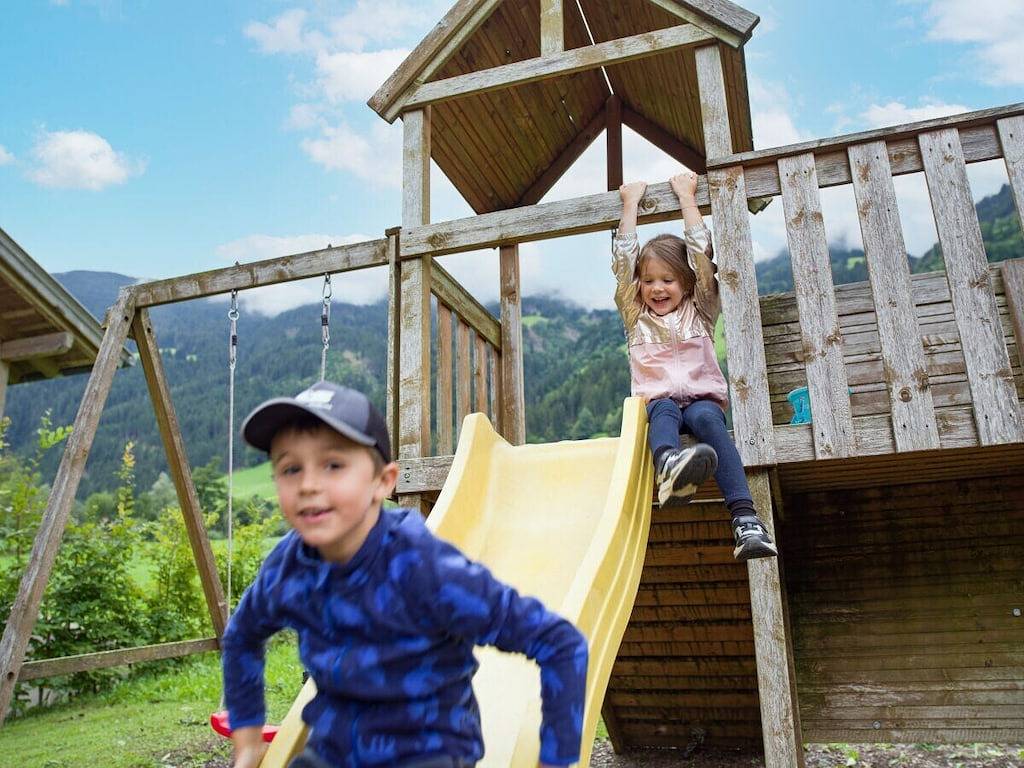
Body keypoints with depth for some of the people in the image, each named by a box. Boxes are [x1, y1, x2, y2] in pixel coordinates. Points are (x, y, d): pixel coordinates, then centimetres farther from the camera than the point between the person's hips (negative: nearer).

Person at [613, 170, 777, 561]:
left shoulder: (698, 311, 18)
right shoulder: (636, 317, 19)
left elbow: (700, 252, 14)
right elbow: (624, 257, 16)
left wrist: (686, 196, 21)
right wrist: (631, 203, 23)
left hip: (704, 398, 0)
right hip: (659, 401, 0)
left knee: (706, 419, -34)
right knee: (665, 411, -35)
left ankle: (745, 516, -49)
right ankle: (668, 466, -71)